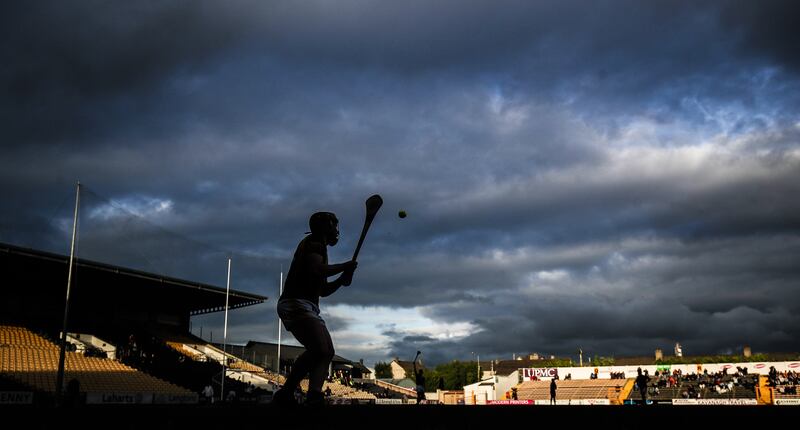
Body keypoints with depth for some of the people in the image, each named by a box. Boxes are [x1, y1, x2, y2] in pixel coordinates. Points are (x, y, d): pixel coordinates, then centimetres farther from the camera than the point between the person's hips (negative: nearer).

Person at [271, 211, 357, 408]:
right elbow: (316, 270, -22)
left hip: (309, 308, 11)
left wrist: (341, 280, 14)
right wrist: (344, 266, -9)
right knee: (319, 350, -25)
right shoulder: (314, 242, -1)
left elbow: (322, 290, 30)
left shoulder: (319, 247, 27)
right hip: (295, 304, -11)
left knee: (327, 351, 1)